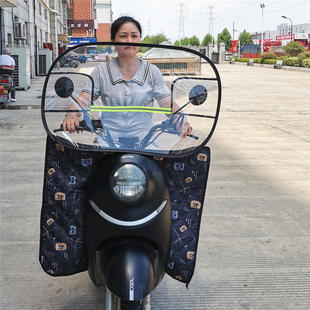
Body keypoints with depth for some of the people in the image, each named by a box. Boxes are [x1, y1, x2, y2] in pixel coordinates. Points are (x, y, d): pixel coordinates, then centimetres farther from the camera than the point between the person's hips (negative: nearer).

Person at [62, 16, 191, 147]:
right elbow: (83, 101, 0)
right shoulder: (101, 72, 9)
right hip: (107, 141, -1)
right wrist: (70, 116, -23)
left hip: (143, 140, 1)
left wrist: (181, 121, -19)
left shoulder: (152, 72, 10)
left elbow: (168, 104, 3)